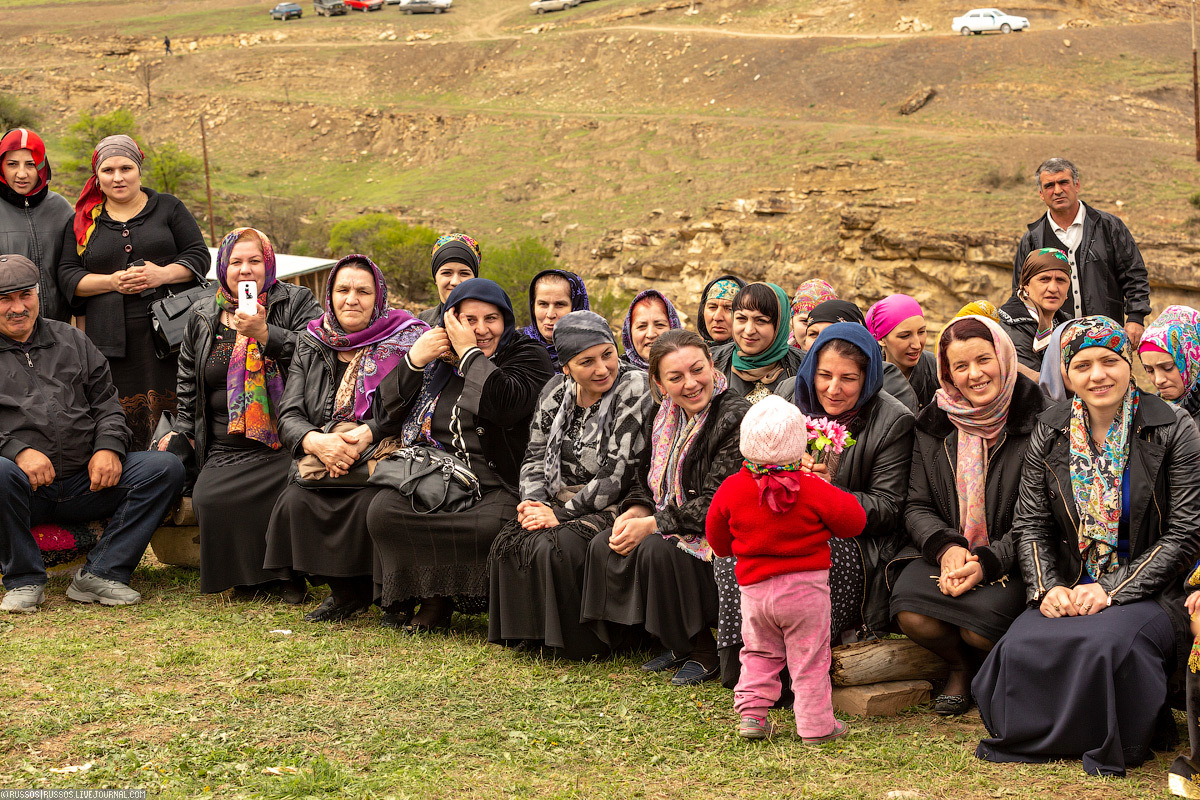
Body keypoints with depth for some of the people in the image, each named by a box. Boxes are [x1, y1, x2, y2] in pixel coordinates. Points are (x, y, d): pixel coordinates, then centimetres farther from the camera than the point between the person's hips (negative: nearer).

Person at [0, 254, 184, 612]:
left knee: (166, 468, -16)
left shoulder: (71, 340, 21)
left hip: (86, 479, 4)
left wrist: (108, 447, -3)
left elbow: (105, 402, 18)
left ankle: (100, 573, -16)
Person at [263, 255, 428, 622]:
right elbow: (289, 416, 4)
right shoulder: (311, 345, 12)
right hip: (320, 466, 4)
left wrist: (367, 434, -26)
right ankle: (344, 592, -6)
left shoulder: (405, 340, 1)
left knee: (371, 504, -34)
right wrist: (316, 441, -19)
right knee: (295, 502, -26)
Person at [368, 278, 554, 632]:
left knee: (491, 525, -37)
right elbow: (392, 406, 14)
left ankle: (435, 596, -10)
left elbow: (505, 404, -19)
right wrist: (414, 361, -3)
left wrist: (469, 352, -10)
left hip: (497, 488, -4)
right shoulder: (438, 355, 19)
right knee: (383, 509, -24)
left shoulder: (528, 356, 3)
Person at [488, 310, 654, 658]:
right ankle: (528, 634, -2)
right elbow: (536, 456, 12)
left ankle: (577, 642, -11)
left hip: (611, 509, -6)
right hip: (561, 501, 6)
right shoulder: (556, 391, 7)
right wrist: (534, 501, -9)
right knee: (510, 542, -19)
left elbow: (617, 475, -17)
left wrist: (562, 514, -17)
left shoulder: (634, 388, -13)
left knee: (555, 547, -30)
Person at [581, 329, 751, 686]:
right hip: (674, 529, 9)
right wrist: (634, 513, -7)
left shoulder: (736, 418, -19)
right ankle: (676, 644, 4)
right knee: (603, 547, -6)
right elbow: (648, 481, 15)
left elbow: (716, 504, -23)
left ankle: (703, 653, -11)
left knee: (658, 550, -31)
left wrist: (651, 525, -22)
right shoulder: (665, 419, 7)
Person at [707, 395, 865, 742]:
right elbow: (853, 521, -4)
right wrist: (833, 494, 13)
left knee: (759, 654, 20)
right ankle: (816, 724, 10)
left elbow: (717, 538, 8)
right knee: (810, 660, 6)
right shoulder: (813, 489, -14)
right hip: (805, 588, -3)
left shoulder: (730, 489, -5)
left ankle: (751, 712, 11)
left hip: (754, 589, 3)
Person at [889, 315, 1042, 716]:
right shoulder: (935, 424, 7)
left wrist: (987, 562, -19)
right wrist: (946, 547, -14)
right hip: (943, 552, 3)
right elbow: (917, 506, 7)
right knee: (911, 613, -26)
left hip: (1010, 562, -3)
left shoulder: (1035, 422, -5)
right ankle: (960, 667, 9)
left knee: (981, 625, -31)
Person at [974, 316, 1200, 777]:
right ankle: (1039, 739, 0)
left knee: (1106, 644, -35)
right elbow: (1030, 524, 9)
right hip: (1068, 588, 3)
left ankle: (1108, 747, -7)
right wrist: (1048, 587, -11)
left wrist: (1111, 591, -15)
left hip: (1146, 593, -3)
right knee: (1022, 647, -28)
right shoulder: (1050, 432, 8)